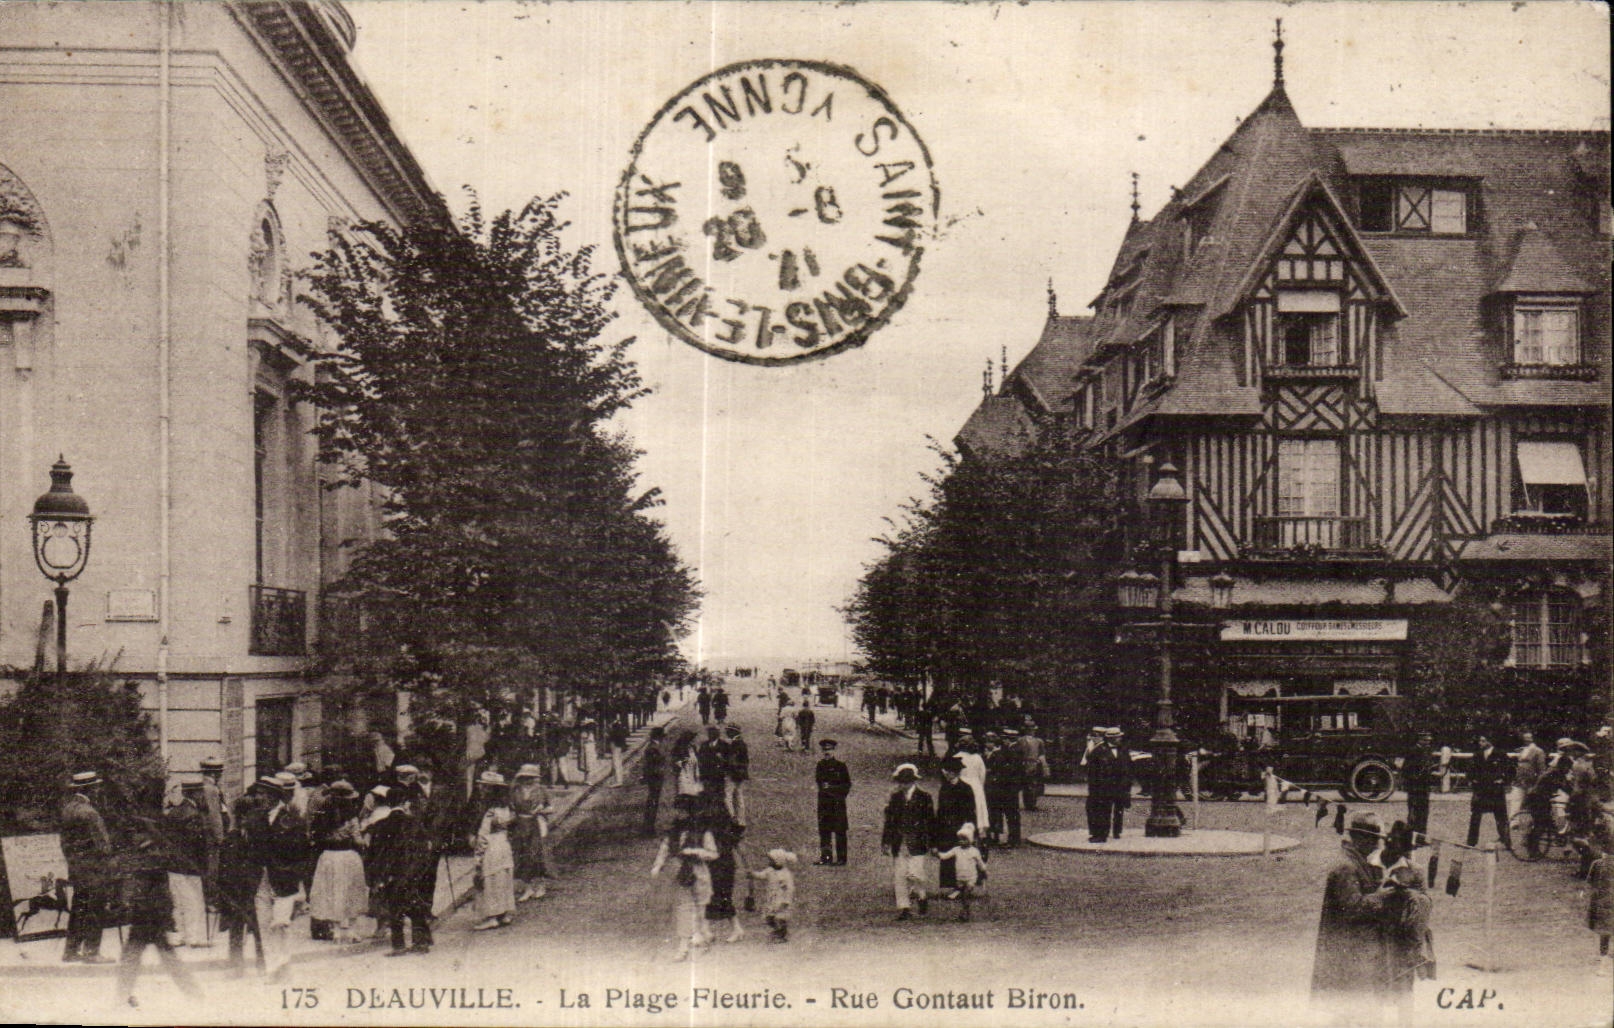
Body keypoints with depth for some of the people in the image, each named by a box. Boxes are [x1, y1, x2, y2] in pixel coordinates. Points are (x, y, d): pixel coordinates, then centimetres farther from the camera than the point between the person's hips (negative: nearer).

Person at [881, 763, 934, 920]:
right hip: (898, 843, 4)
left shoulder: (924, 797, 0)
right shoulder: (895, 797, 10)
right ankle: (904, 908, 8)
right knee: (898, 876, 1)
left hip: (916, 844, -4)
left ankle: (921, 897, 15)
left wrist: (932, 844, 0)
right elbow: (889, 820, 14)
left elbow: (931, 822, 2)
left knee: (914, 874, -13)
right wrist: (885, 841, 10)